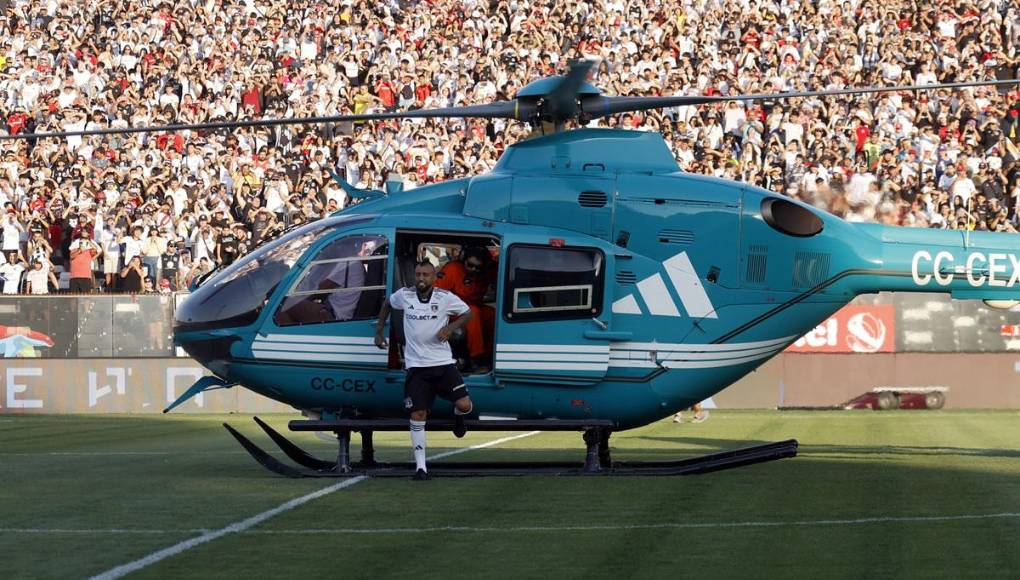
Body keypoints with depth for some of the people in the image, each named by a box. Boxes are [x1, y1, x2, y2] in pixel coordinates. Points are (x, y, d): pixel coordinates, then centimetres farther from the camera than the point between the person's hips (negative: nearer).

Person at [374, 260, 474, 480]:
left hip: (443, 363, -1)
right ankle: (420, 466, 3)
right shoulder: (404, 295, 0)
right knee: (418, 415, -5)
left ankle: (458, 415, 26)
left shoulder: (445, 297, -5)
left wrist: (450, 327, -10)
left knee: (464, 405, -14)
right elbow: (387, 305, 21)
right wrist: (379, 332, 15)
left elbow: (467, 313, 8)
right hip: (416, 365, 1)